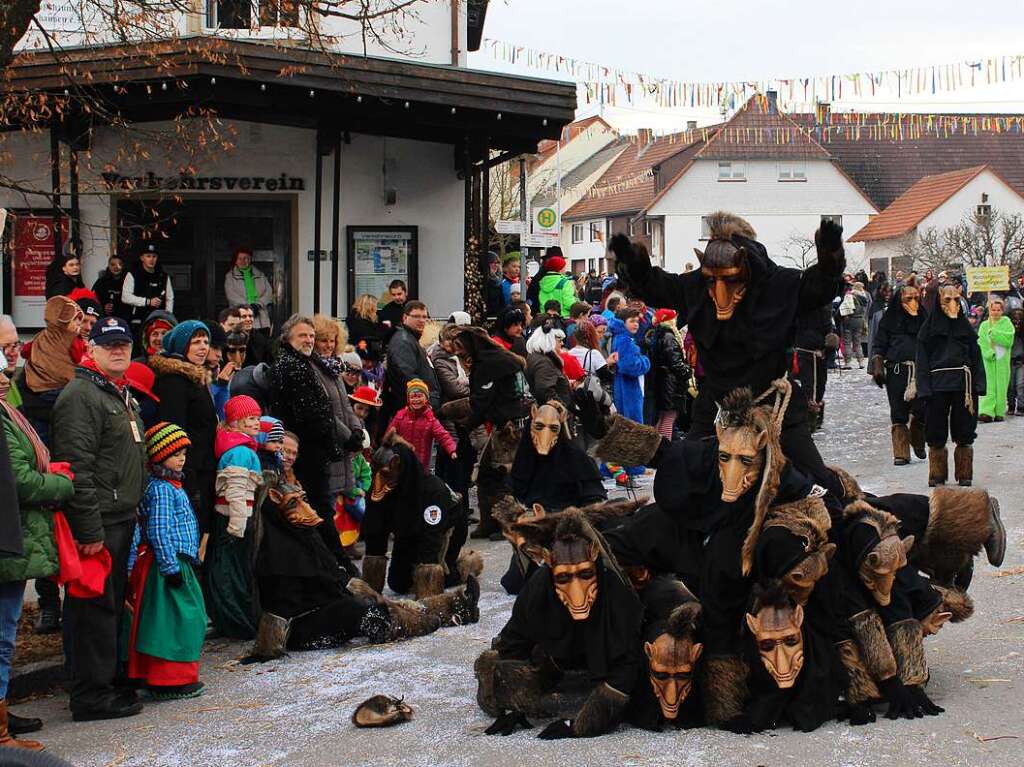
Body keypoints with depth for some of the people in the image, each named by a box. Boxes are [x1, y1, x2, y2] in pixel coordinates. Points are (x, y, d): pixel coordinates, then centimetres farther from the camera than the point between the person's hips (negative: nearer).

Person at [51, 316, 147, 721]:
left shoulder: (122, 395, 19)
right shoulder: (81, 396, -14)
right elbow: (76, 467, -21)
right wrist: (89, 530, -23)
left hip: (121, 520, 10)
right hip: (98, 524, -10)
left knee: (112, 606, 16)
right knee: (96, 608, -6)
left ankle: (105, 681, 25)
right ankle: (90, 695, 0)